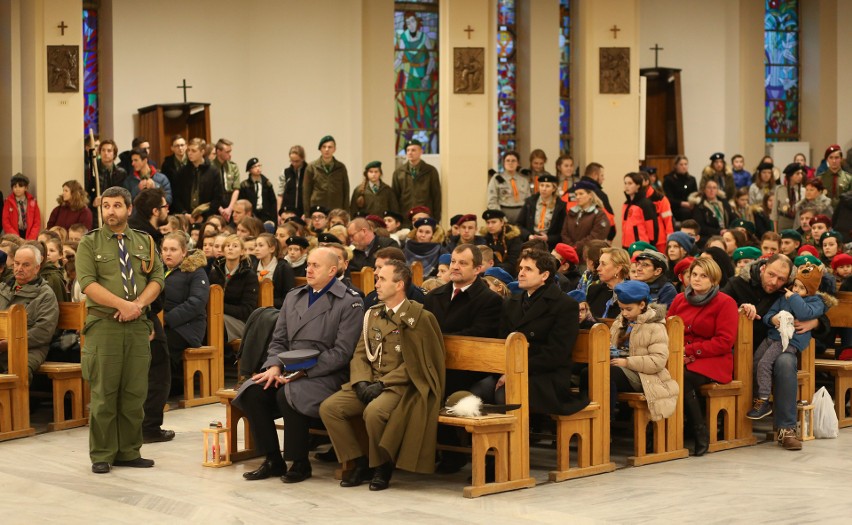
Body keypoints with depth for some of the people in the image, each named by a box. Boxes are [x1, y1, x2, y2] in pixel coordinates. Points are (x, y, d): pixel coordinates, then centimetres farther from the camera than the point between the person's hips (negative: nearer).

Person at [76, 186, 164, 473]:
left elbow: (157, 279, 6)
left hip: (138, 324, 3)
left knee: (135, 393, 5)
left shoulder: (144, 243, 13)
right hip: (103, 325, -3)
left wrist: (138, 304, -11)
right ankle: (102, 455, 5)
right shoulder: (90, 243, 2)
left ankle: (129, 452, 13)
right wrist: (122, 304, -17)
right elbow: (88, 283, -8)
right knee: (103, 394, -2)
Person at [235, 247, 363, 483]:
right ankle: (272, 460, -7)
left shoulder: (349, 302, -4)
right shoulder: (293, 297, 18)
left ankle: (300, 462, -15)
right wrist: (274, 367, -5)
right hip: (287, 371, 6)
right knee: (253, 391, -20)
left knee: (288, 395, -33)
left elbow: (341, 352, -12)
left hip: (324, 374, -6)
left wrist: (302, 372, -18)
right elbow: (278, 340, 17)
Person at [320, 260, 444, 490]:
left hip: (401, 386, -6)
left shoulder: (419, 317, -6)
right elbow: (360, 354, 14)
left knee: (374, 412, -36)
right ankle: (361, 463, -3)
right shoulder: (372, 314, 15)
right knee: (328, 408, -15)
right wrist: (362, 382, -6)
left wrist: (382, 384, -18)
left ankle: (382, 466, -10)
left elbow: (414, 362, -11)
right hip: (370, 384, 7)